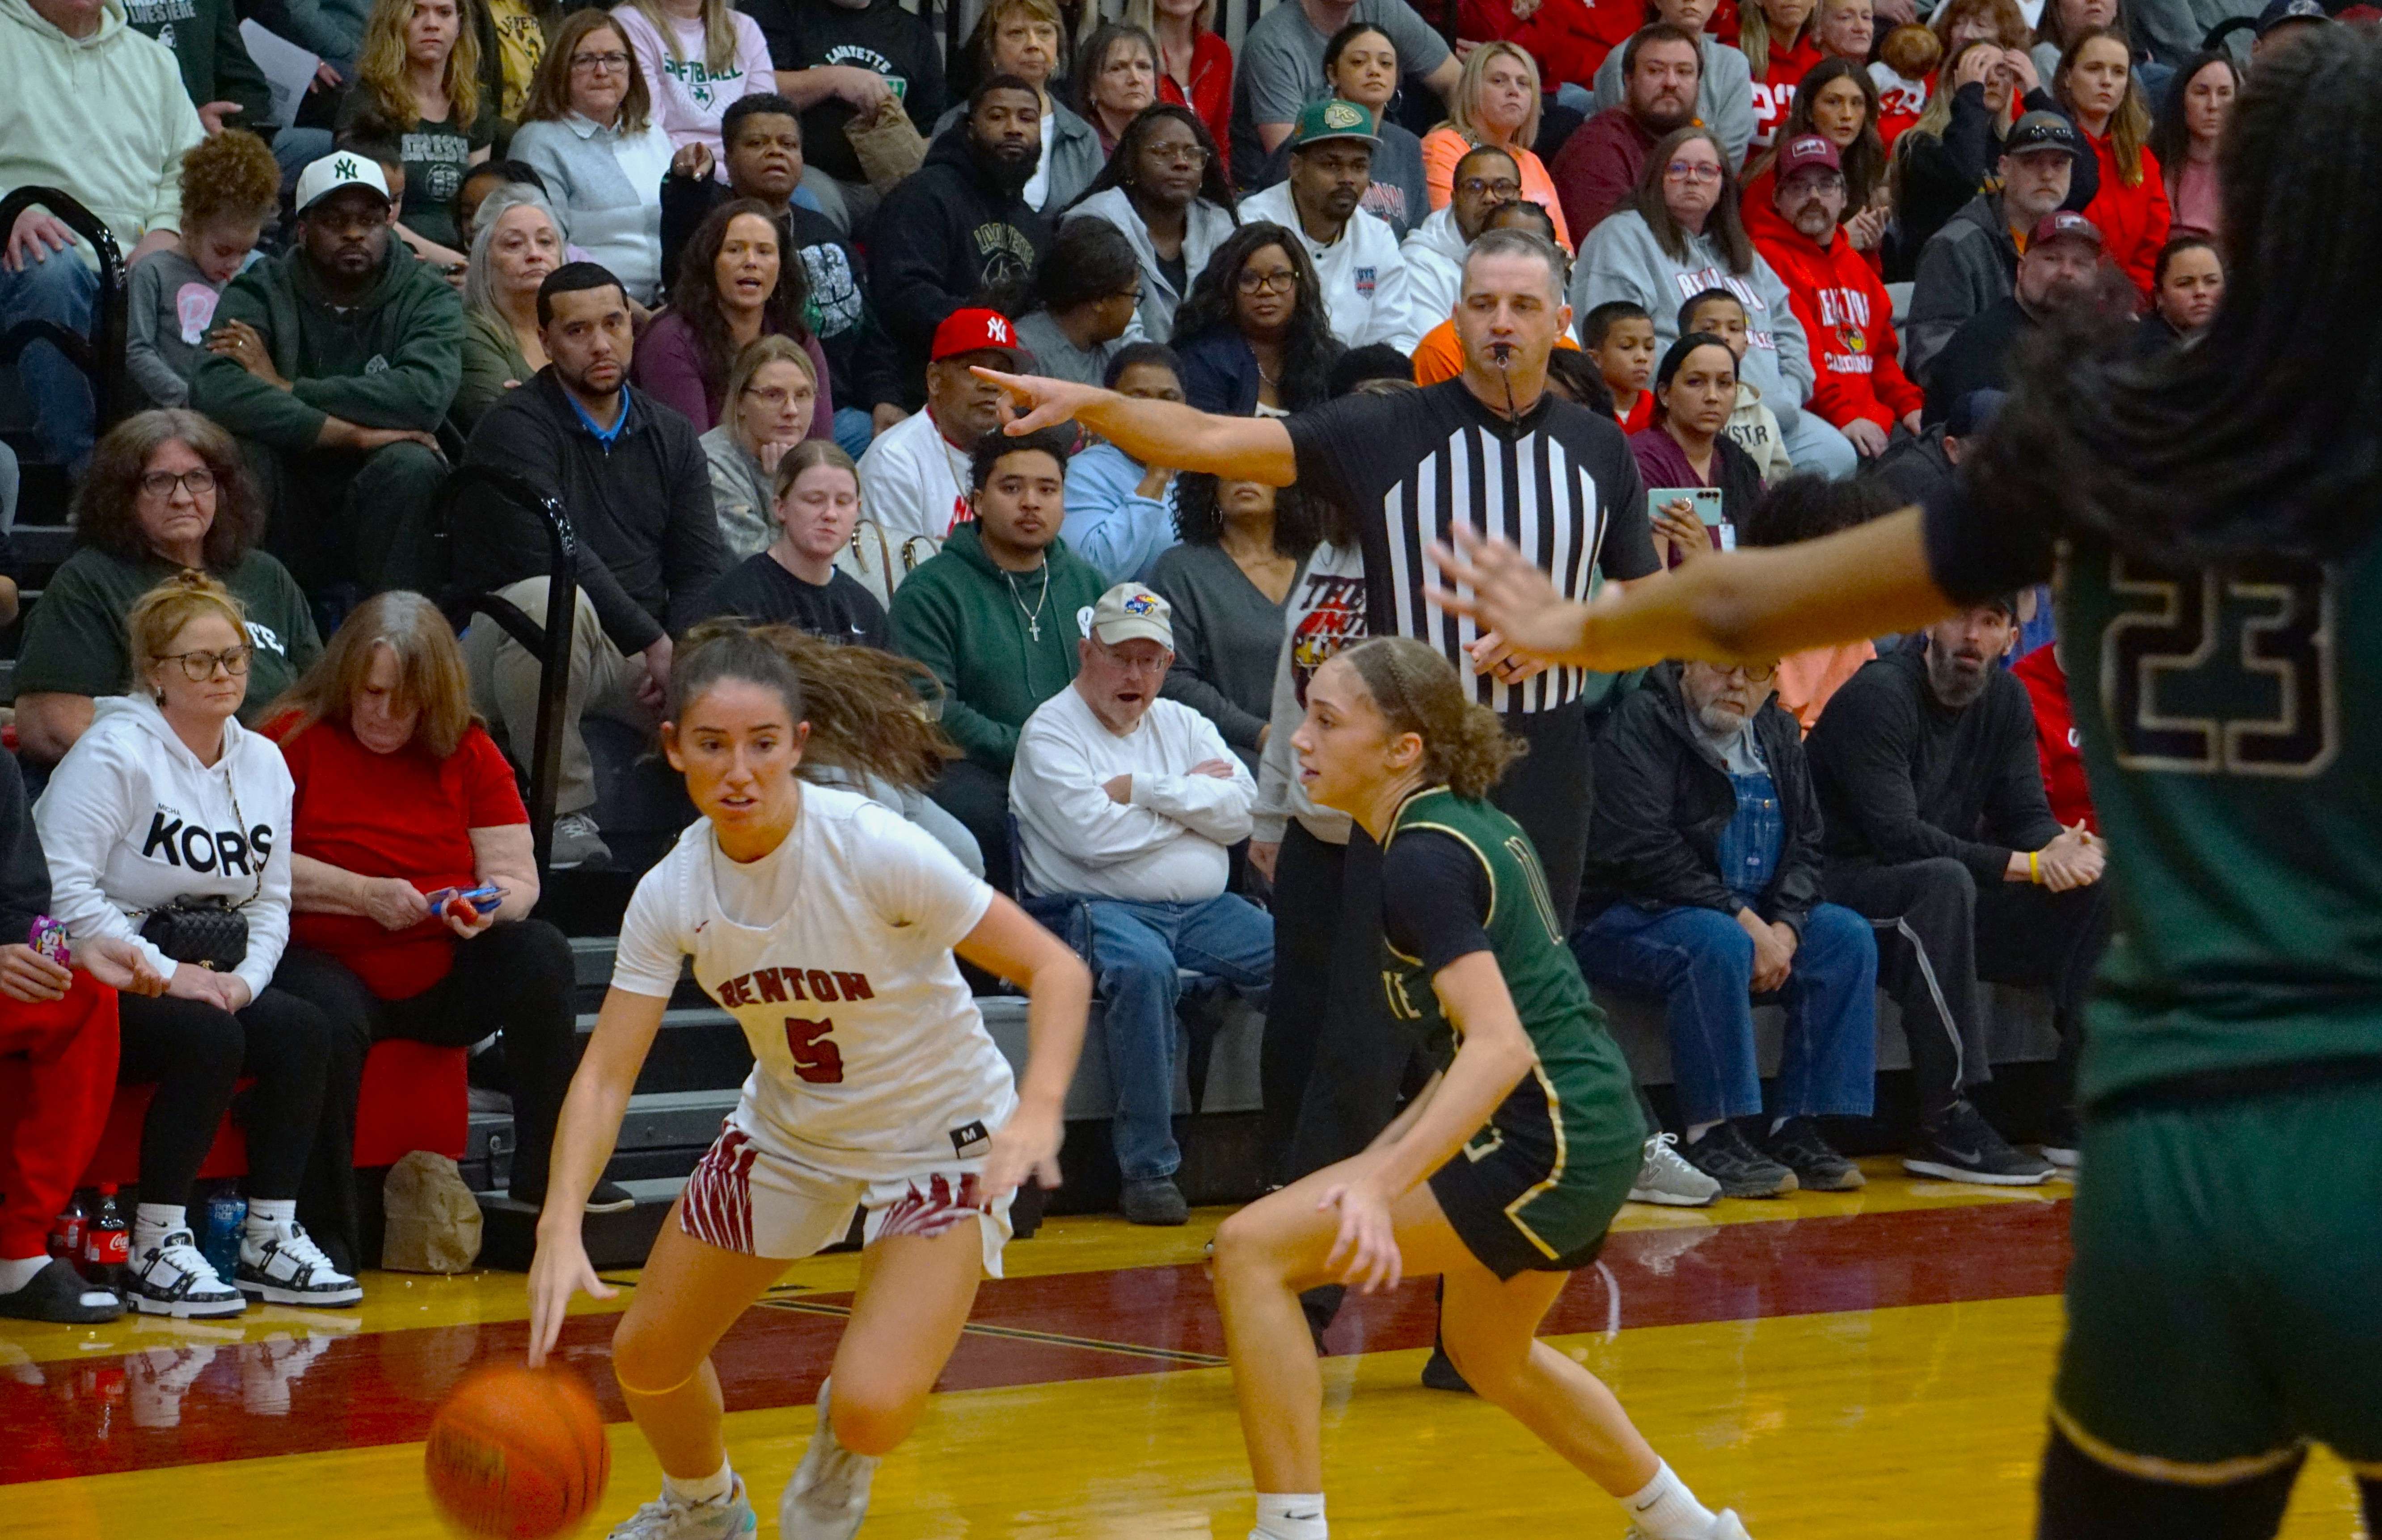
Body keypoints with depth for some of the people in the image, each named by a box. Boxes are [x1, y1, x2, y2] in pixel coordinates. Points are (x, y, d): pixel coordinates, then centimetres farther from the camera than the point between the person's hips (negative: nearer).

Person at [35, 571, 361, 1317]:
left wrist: (245, 977, -7)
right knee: (208, 1038, -32)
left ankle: (271, 1240, -12)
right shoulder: (114, 752, -10)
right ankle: (155, 1253, -24)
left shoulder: (263, 763, 12)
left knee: (303, 1031, -19)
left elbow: (272, 900, 14)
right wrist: (166, 974, -21)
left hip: (206, 978, 7)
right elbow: (63, 890, -18)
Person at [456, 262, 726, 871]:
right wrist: (652, 643, -21)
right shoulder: (517, 427, -7)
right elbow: (553, 551, -21)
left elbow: (700, 568, 8)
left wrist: (679, 656, -13)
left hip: (639, 653, 5)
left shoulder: (671, 436, 14)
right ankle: (562, 812, -25)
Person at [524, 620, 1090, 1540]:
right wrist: (562, 1227, -32)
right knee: (646, 1357, 8)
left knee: (870, 1408, -21)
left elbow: (1055, 970, -24)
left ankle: (838, 1465, 20)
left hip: (943, 1141, -5)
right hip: (788, 1133, 5)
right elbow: (606, 1073, -16)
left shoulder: (872, 851, -29)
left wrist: (1038, 1110, -41)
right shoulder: (672, 893, -15)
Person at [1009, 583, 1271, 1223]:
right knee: (1144, 966, -38)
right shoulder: (1051, 731, 2)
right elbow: (1094, 834, -14)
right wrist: (1192, 798, 0)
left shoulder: (1184, 725, 20)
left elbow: (1241, 813, 5)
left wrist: (1144, 790, -5)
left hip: (1202, 909, 5)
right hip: (1096, 910, -5)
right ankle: (1148, 1171, -32)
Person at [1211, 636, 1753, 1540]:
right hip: (1601, 1134, 10)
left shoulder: (1421, 861, -17)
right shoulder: (1478, 825, 12)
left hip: (1548, 1146, -10)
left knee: (1251, 1251, -15)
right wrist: (1389, 1152, 21)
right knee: (1489, 1355, 35)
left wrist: (1383, 1183, -37)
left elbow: (1501, 1049, -27)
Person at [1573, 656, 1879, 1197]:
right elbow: (1646, 851, -21)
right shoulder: (1637, 729, -12)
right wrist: (1745, 923, -23)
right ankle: (1712, 1138, -29)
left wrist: (1784, 928, -10)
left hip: (1753, 917, 8)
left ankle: (1796, 1131, -13)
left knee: (1847, 937, -11)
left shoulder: (1778, 735, 13)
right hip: (1625, 919, -8)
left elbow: (1805, 844, 10)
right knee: (1718, 943, -36)